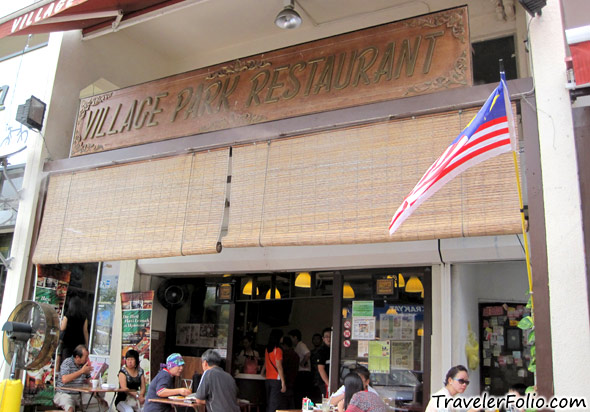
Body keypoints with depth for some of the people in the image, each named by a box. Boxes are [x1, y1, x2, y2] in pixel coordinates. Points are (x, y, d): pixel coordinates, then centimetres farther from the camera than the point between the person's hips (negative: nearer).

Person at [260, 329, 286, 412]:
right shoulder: (278, 350, -10)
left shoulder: (267, 349, 10)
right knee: (274, 405, -7)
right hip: (276, 379, -7)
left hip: (268, 379, 7)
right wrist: (283, 382, -13)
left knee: (268, 403, 13)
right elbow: (279, 367, -14)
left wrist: (262, 372, 38)